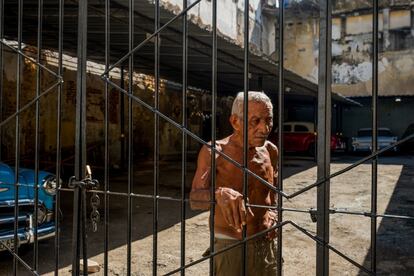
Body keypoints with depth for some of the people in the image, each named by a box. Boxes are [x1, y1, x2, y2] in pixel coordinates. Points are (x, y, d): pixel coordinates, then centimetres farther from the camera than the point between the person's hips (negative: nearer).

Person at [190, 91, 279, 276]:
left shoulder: (270, 151, 0)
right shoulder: (214, 152, -14)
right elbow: (195, 199, -26)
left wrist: (273, 215, -1)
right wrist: (220, 194, -47)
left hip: (266, 245, 5)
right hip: (229, 247, -4)